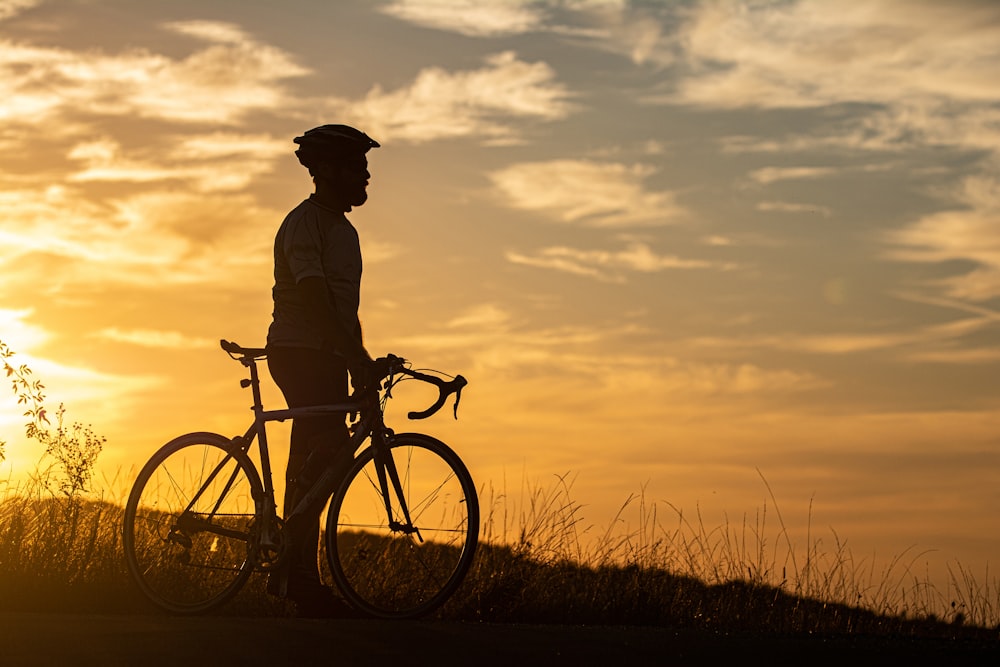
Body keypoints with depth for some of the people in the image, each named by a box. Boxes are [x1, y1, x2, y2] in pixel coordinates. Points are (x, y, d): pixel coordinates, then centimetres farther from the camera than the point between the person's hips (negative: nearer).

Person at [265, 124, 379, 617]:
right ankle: (295, 575, -13)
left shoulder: (343, 229, 19)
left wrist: (359, 360, 16)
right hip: (300, 353, -9)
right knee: (332, 453, -18)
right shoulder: (304, 222, -10)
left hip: (328, 358, 9)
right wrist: (357, 355, -28)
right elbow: (314, 297, -22)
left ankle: (301, 581, 11)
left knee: (313, 464, 8)